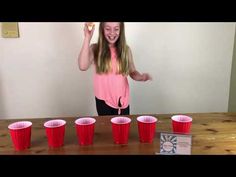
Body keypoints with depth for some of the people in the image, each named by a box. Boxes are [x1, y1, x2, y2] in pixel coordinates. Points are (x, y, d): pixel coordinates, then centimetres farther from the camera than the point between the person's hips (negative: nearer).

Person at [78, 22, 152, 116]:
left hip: (122, 99, 2)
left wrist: (141, 77, -16)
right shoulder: (95, 49, -7)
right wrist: (87, 38, -24)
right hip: (103, 100, -1)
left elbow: (133, 72, 7)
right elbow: (83, 66, -24)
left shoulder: (126, 49, -1)